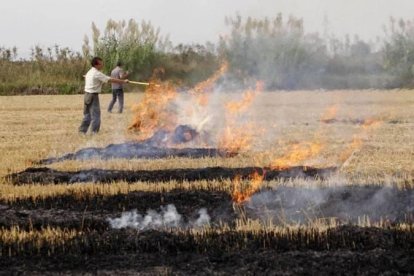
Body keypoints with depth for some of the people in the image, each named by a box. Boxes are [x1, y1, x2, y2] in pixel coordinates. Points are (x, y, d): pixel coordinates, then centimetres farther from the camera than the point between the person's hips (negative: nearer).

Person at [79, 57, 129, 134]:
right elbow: (111, 80, -16)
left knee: (87, 115, 15)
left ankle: (82, 131, 17)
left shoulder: (90, 72, 13)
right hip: (93, 96, -9)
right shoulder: (97, 74, -15)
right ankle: (94, 133, -4)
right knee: (95, 116, -4)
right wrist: (123, 81, -12)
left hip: (87, 95, 9)